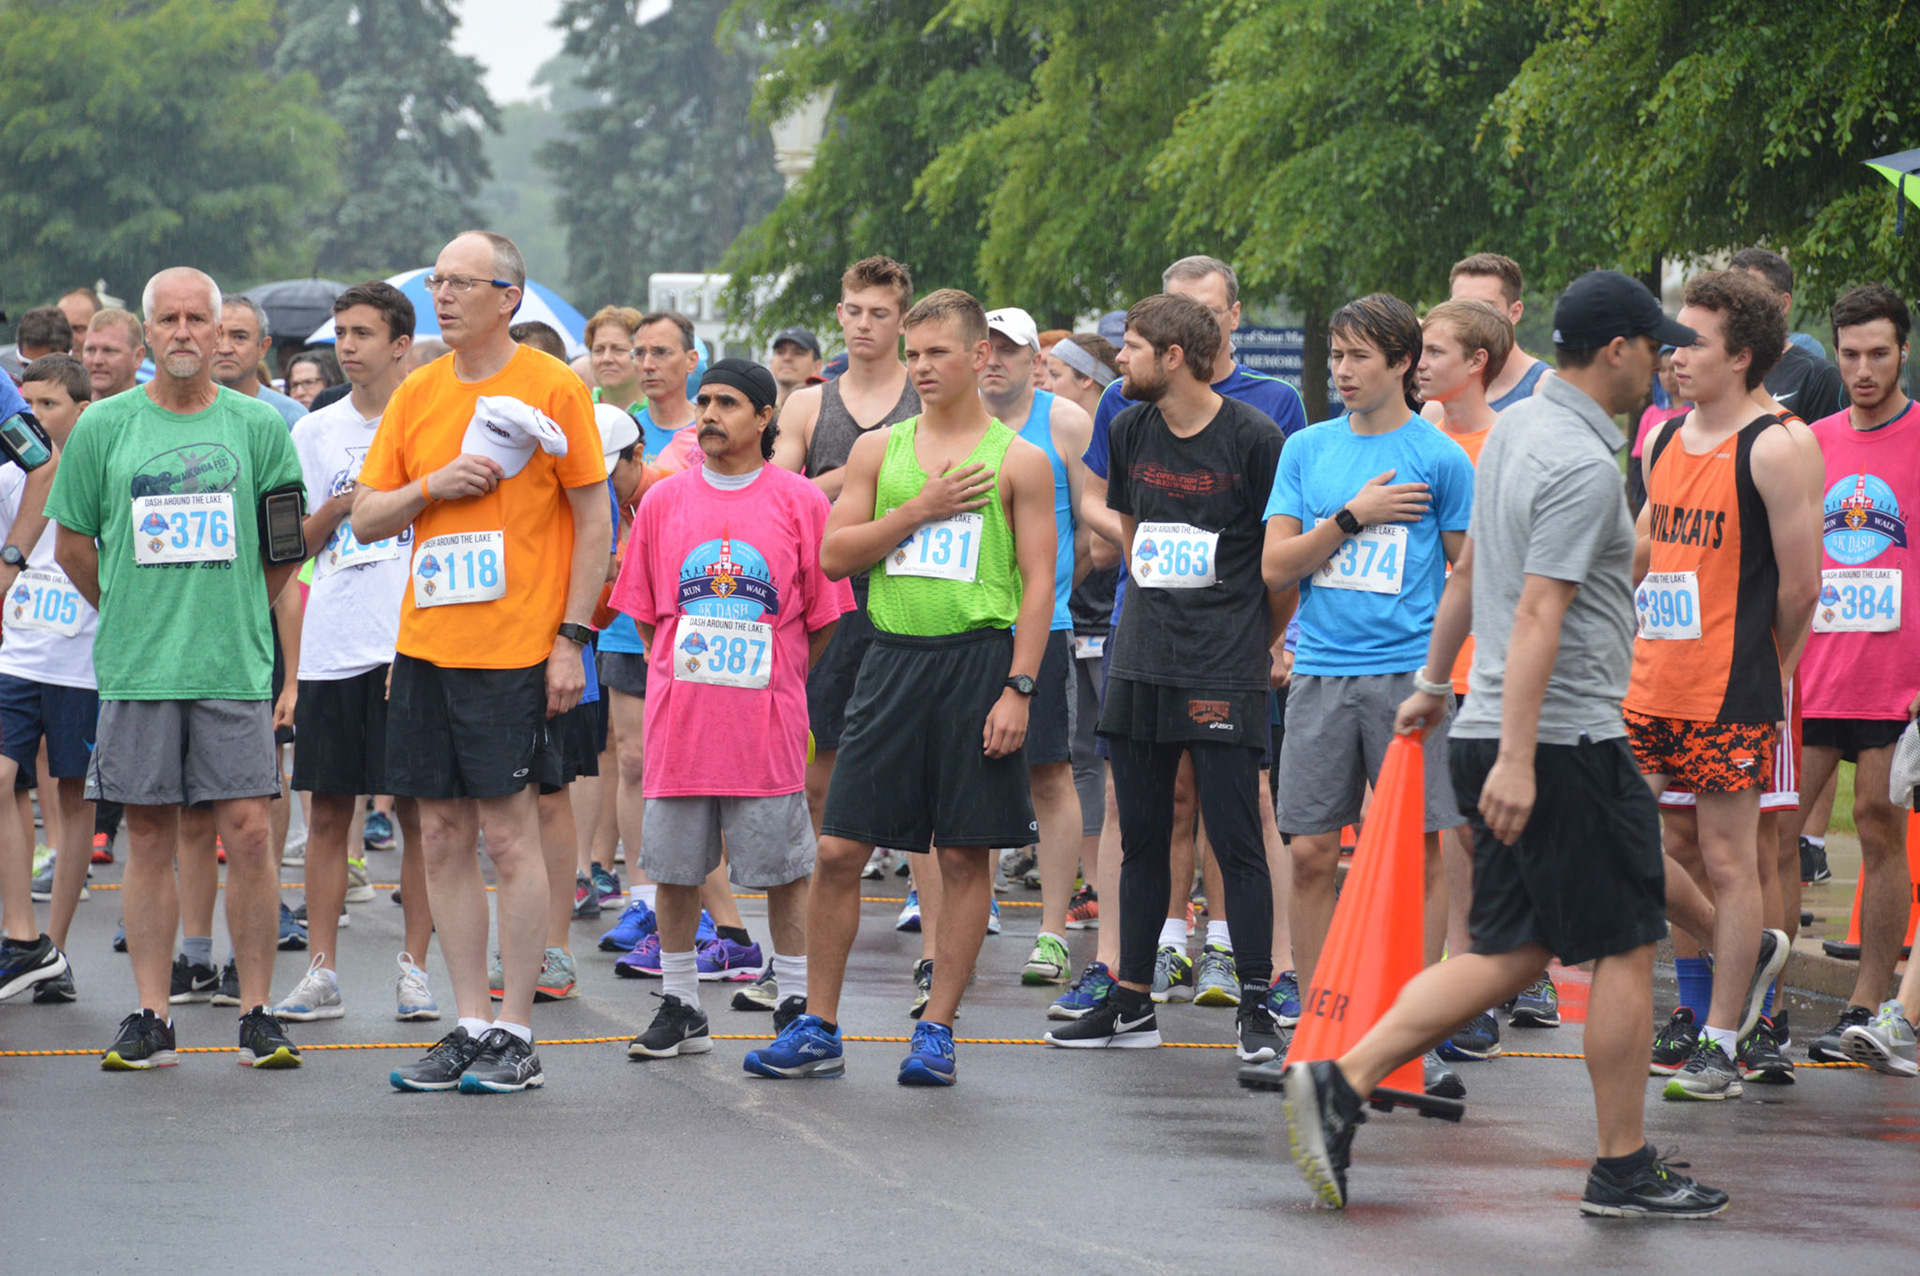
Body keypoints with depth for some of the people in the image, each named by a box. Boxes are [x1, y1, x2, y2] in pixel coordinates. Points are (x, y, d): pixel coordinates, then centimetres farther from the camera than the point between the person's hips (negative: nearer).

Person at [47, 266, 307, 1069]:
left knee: (247, 832, -5)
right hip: (136, 669, 1)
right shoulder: (104, 428, 5)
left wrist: (236, 611, 10)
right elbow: (72, 544, 12)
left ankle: (257, 1013, 1)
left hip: (234, 665, -1)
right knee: (150, 838, 3)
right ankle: (150, 1017, 7)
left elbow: (288, 546, 12)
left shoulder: (258, 426, 5)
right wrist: (133, 613, 12)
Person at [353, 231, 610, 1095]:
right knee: (443, 836, 6)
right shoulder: (416, 396, 11)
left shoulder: (551, 388, -4)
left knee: (509, 834, -5)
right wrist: (431, 485, -8)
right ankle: (470, 1024, 12)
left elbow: (593, 521, -4)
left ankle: (516, 1033, 1)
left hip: (512, 649, -6)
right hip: (425, 644, 6)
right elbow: (365, 520, 12)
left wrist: (571, 637, -10)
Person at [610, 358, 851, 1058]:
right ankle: (678, 1006, 14)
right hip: (680, 717, 2)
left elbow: (823, 614, 5)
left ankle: (796, 1005, 9)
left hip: (768, 715, -2)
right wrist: (682, 675, 9)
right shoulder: (664, 501, 8)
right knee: (674, 866, 5)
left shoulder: (800, 502, 1)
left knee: (784, 866, 0)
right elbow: (643, 609, 15)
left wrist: (777, 682, 5)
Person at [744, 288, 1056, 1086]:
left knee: (966, 854, 1)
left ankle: (937, 1030, 10)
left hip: (978, 660, -3)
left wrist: (1018, 688, -11)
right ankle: (818, 1030, 8)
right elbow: (834, 554, 4)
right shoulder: (879, 450, 11)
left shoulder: (1017, 461, 2)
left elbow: (1039, 581, -2)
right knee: (838, 848, -1)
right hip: (893, 657, 3)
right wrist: (919, 510, -8)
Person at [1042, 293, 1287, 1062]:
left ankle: (1256, 1007, 0)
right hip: (1140, 663, 6)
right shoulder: (1130, 433, 8)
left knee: (1236, 841, -5)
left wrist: (1258, 640, 7)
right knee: (1141, 840, 10)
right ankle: (1132, 1004, 16)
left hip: (1224, 672, -6)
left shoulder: (1254, 439, -9)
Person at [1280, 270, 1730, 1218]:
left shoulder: (1514, 430, 13)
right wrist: (1517, 759, -27)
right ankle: (1624, 1169, 8)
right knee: (1624, 950, 2)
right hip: (1566, 741, -9)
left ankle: (1341, 1084, 0)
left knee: (1510, 954, 10)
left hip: (1499, 738, 9)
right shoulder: (1582, 465, -17)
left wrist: (1433, 680, 34)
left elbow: (1467, 573, 24)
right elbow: (1538, 615, -24)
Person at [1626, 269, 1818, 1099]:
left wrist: (1758, 667, 4)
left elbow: (1800, 583, -8)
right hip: (1649, 688, 7)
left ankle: (1720, 1044, 9)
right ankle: (1746, 950, 24)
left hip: (1729, 697, -7)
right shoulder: (1665, 440, 11)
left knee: (1728, 861, 1)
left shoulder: (1770, 451, -11)